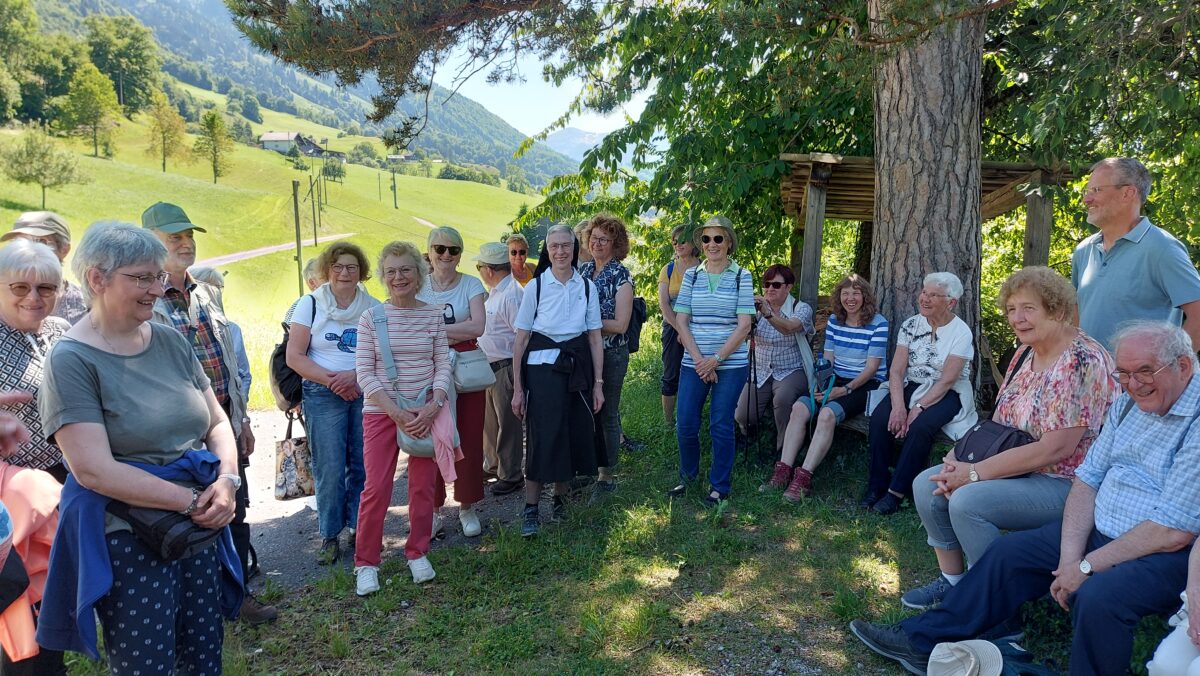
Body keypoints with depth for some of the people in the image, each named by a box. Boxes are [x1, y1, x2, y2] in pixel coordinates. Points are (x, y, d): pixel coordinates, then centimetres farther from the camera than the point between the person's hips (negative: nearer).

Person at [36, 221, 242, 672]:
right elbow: (94, 470, -17)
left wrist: (226, 480, -8)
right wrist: (189, 500, -17)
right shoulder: (71, 360, -10)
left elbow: (217, 420, 11)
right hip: (127, 541, -6)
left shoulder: (171, 341, 7)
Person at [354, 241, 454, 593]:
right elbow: (364, 371, -5)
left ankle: (417, 553, 26)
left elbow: (443, 365, 2)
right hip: (381, 412, -2)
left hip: (426, 412, 2)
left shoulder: (434, 315, 2)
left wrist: (432, 408, -11)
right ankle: (365, 563, 15)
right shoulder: (371, 317, -3)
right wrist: (395, 412, -13)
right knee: (376, 489, -2)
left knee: (424, 486, 7)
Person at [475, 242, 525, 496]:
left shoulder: (512, 295, -19)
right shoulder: (494, 293, 13)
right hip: (489, 368, 10)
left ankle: (511, 476, 15)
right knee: (488, 419, 21)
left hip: (505, 368, -10)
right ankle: (494, 465, 38)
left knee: (507, 423, 2)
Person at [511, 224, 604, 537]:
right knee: (542, 436, -4)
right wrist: (517, 388, -6)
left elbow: (595, 338, 6)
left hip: (577, 366, 3)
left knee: (575, 434, 8)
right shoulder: (536, 286, -4)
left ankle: (560, 497, 27)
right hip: (541, 367, -3)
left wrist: (598, 383, 2)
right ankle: (530, 509, 7)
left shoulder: (587, 286, 3)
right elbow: (520, 339, -3)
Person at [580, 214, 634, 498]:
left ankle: (606, 476, 15)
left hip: (611, 354, -5)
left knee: (607, 415, 3)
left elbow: (620, 325, -14)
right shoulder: (582, 270, 8)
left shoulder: (621, 275, -9)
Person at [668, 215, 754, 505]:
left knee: (721, 426, 4)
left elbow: (744, 325, -7)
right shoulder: (691, 275, 5)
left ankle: (719, 486, 20)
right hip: (694, 362, 3)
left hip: (731, 363, -2)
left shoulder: (742, 277, -2)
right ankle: (688, 476, 29)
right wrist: (699, 359, -9)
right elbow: (681, 321, 2)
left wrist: (715, 360, -12)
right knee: (685, 425, 4)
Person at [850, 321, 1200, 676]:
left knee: (1097, 596, -34)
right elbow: (1089, 477, 3)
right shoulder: (1128, 403, 6)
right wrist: (1070, 554, -9)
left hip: (1170, 554, -8)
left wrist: (1086, 566, -17)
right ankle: (925, 638, 12)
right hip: (1099, 532, 8)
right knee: (1010, 551, 4)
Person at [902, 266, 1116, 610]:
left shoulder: (1083, 361, -20)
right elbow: (999, 426, 11)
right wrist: (962, 458, -8)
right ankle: (952, 580, 11)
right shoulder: (1026, 354, 7)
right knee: (927, 483, -3)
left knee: (968, 501, -28)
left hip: (1063, 483, -9)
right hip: (1013, 469, 9)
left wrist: (975, 473, -22)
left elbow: (1056, 448, -26)